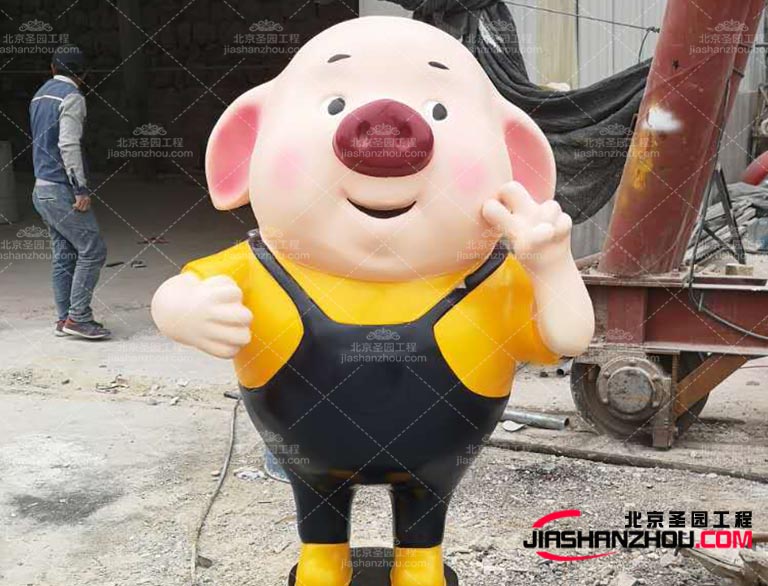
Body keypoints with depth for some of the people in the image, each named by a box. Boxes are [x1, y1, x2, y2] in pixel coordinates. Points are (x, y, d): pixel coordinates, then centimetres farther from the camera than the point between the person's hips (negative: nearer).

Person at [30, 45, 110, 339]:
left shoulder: (40, 95, 17)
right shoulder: (72, 97, -11)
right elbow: (68, 146, -20)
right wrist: (81, 189, -19)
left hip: (42, 188, 9)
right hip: (62, 190, -9)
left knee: (64, 255, 11)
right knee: (92, 250, -7)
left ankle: (64, 319, 12)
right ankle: (78, 317, -8)